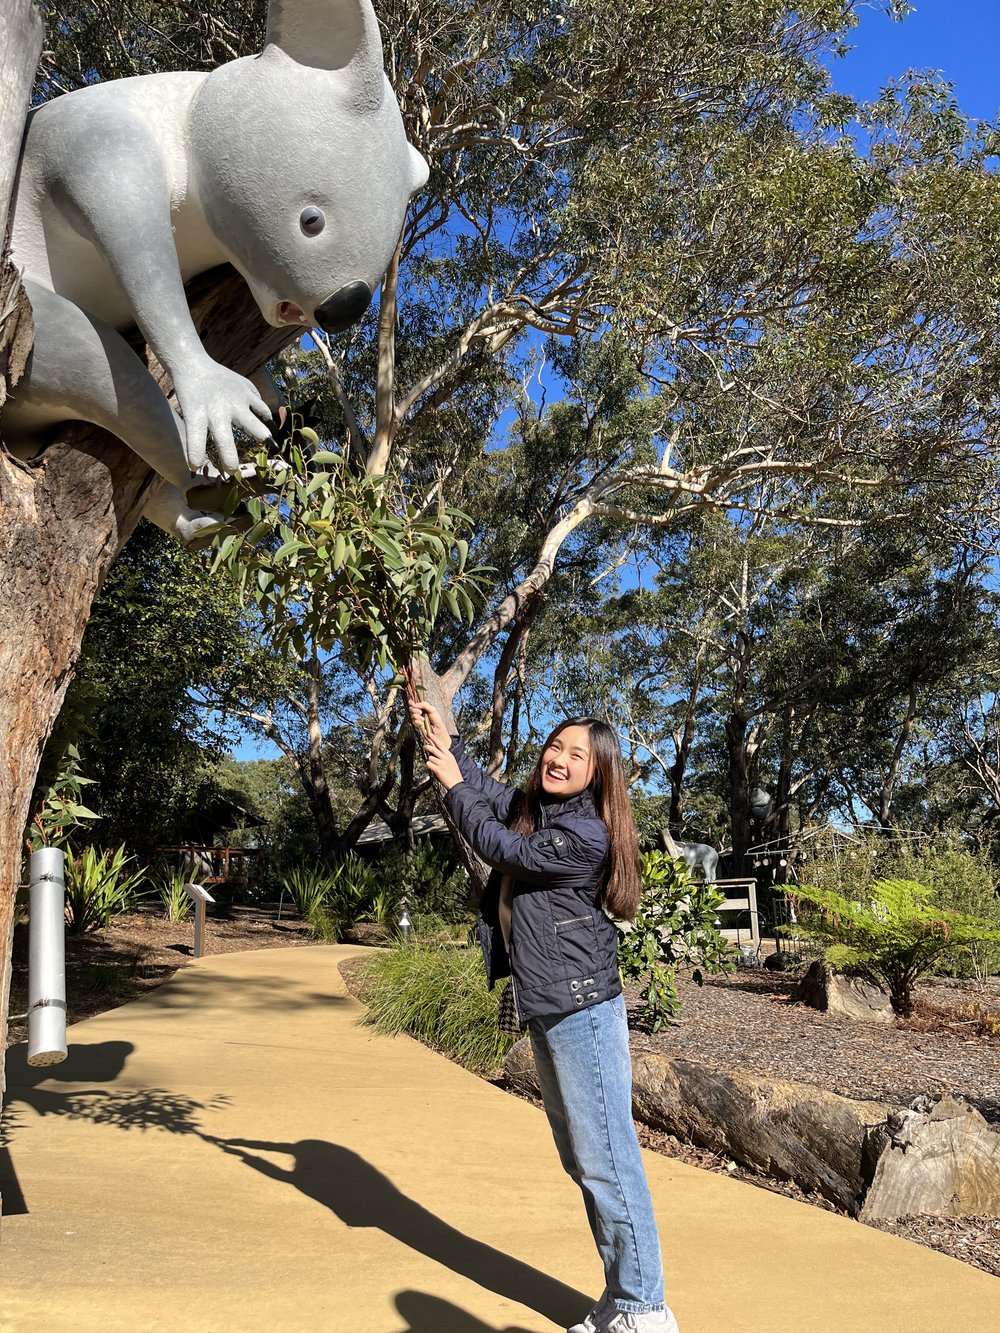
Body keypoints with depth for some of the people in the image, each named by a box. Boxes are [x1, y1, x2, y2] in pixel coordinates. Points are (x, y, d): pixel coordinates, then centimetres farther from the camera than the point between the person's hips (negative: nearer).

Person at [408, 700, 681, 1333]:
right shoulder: (537, 809, 9)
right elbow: (490, 792, 26)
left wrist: (452, 784, -1)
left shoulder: (587, 835, -17)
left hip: (582, 1012, -10)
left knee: (607, 1161, -4)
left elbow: (501, 848, -11)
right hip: (548, 1014, 10)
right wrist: (444, 737, 16)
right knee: (583, 1163, 15)